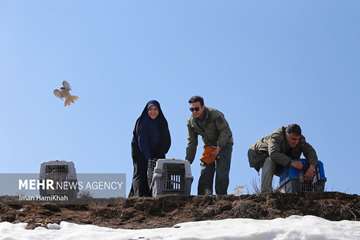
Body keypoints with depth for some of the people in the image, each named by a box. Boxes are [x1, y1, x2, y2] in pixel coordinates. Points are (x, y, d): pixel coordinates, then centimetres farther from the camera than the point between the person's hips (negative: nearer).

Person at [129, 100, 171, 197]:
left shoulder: (163, 123, 3)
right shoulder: (142, 122, -10)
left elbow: (167, 141, 2)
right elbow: (142, 141, -18)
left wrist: (160, 154, -12)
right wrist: (149, 157, -28)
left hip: (156, 154, 4)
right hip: (141, 154, -4)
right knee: (140, 175, -12)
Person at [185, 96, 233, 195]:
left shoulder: (215, 115, -25)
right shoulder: (191, 122, -7)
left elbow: (226, 131, -22)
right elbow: (191, 143, -2)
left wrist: (219, 147, -33)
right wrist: (188, 161, -6)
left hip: (224, 145, -5)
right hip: (209, 146, 5)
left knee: (221, 174, -15)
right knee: (204, 174, -5)